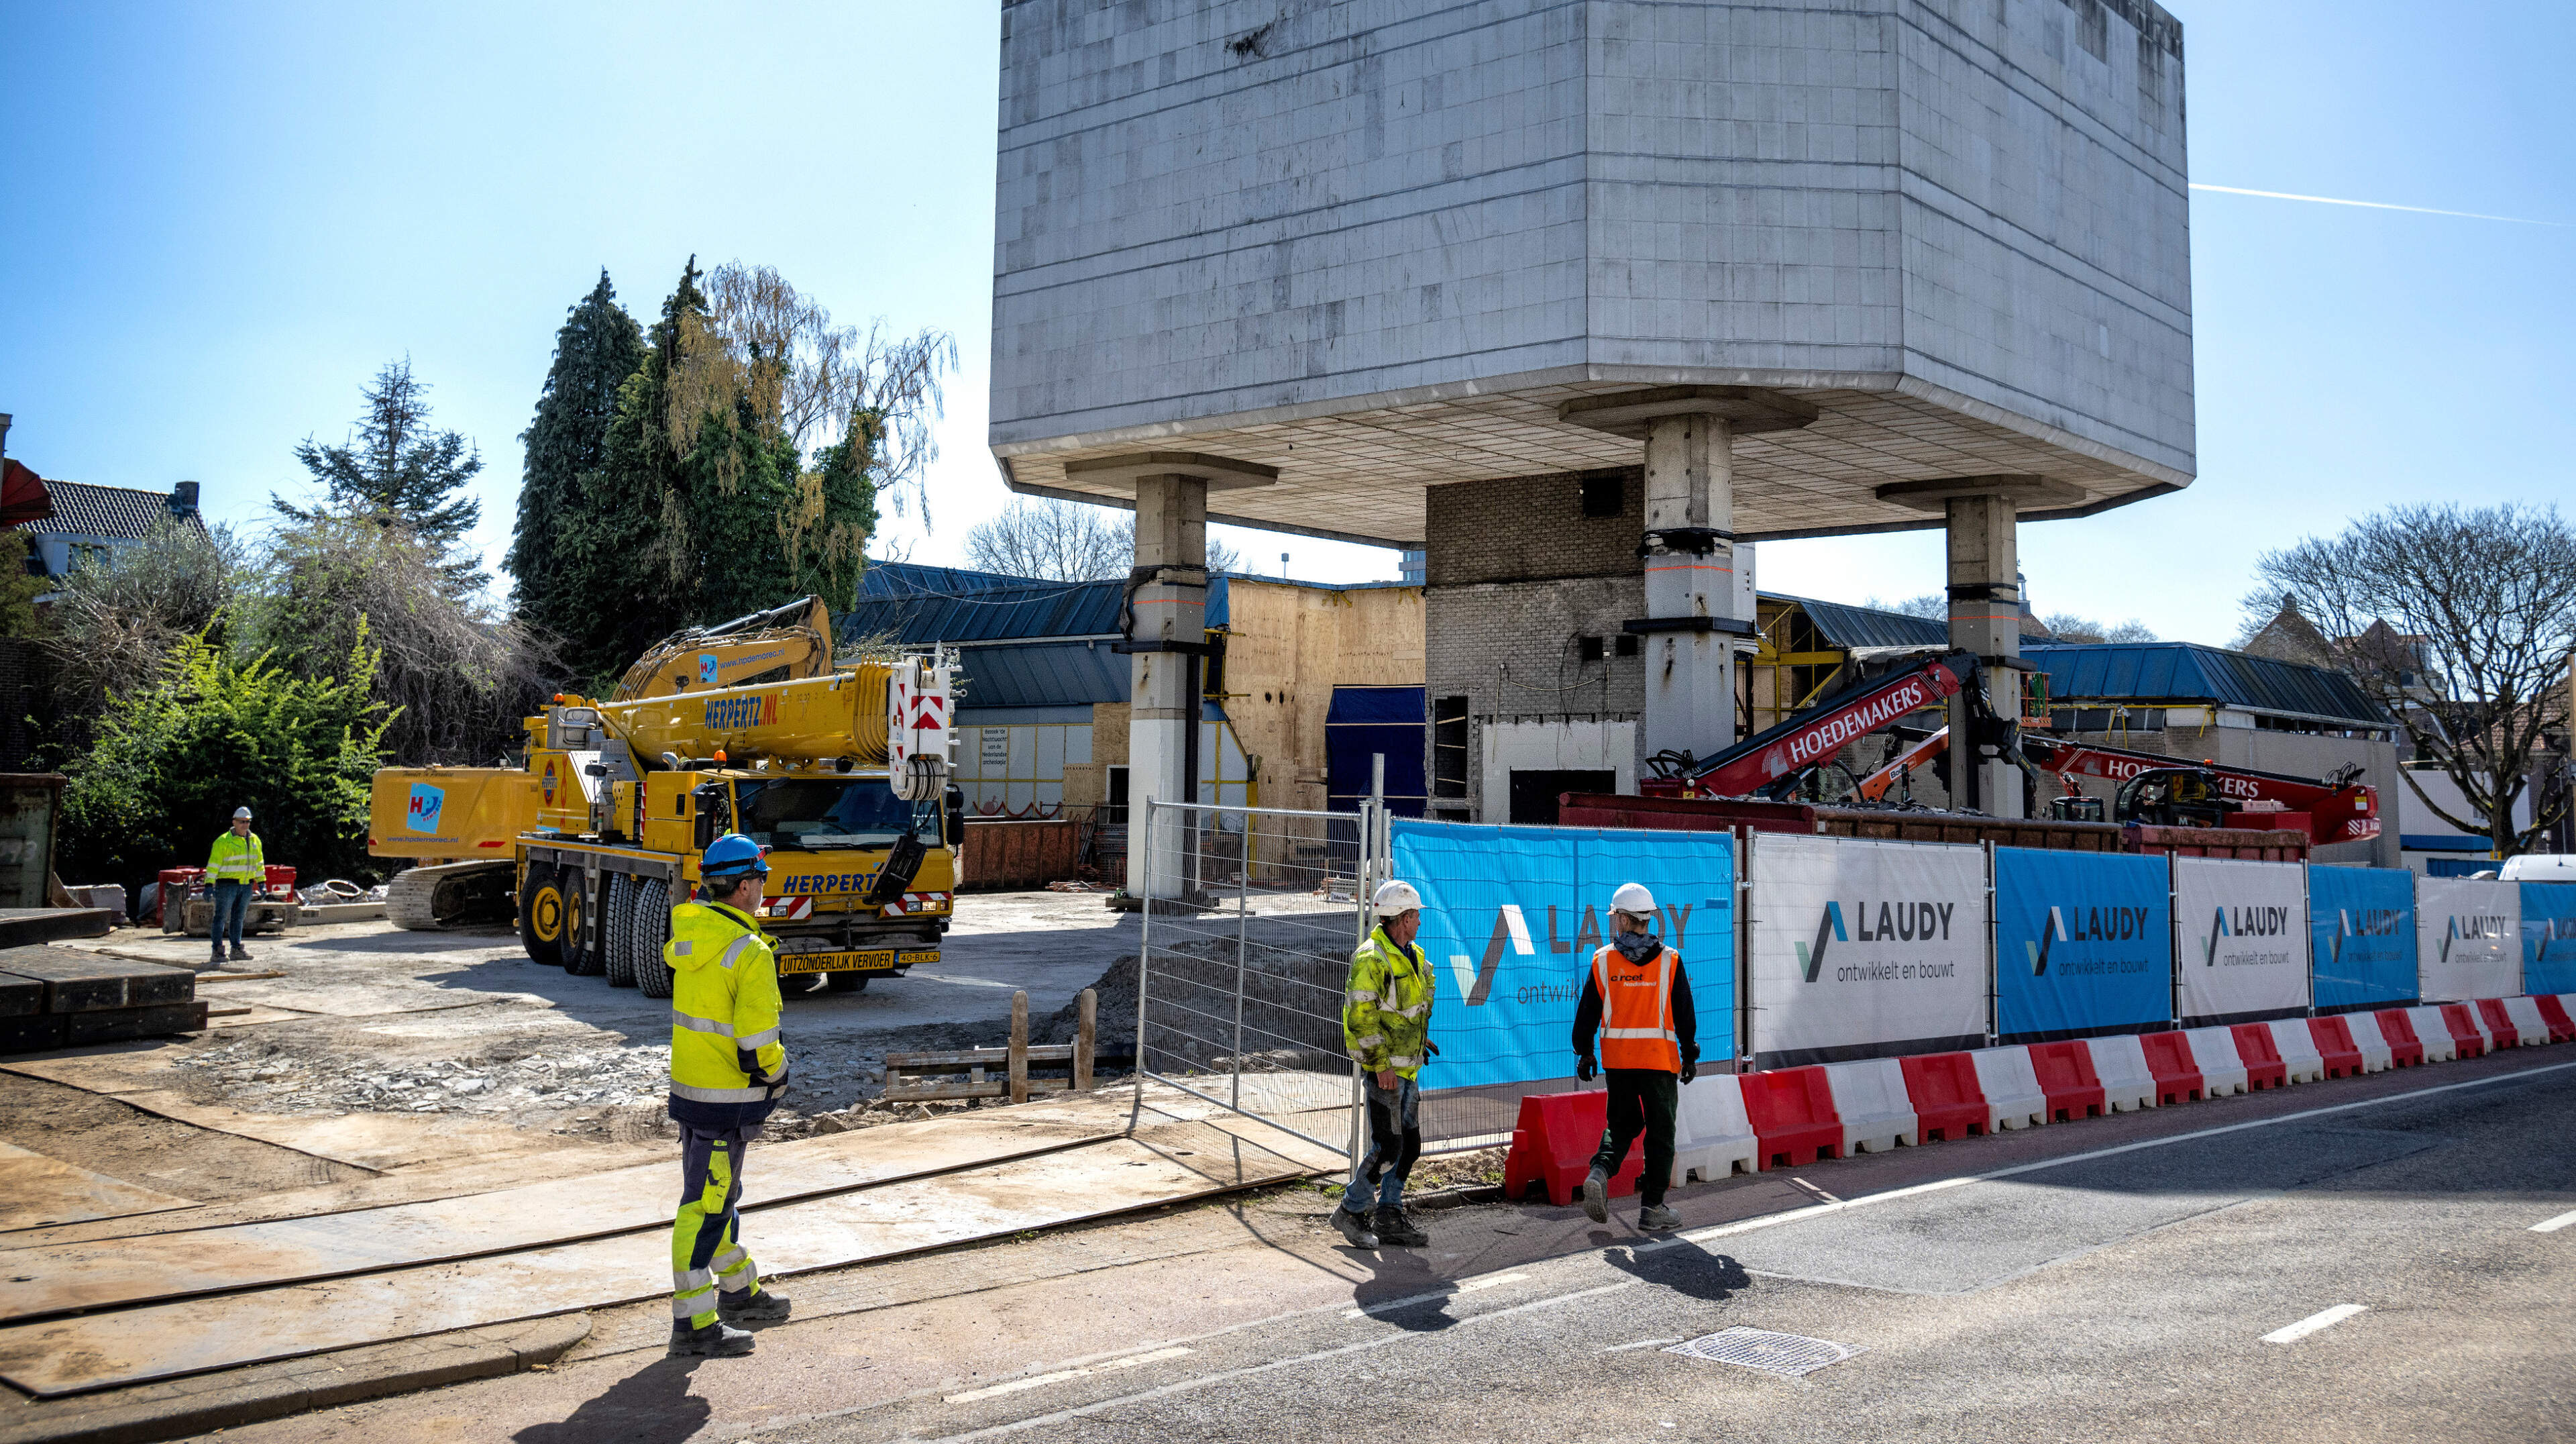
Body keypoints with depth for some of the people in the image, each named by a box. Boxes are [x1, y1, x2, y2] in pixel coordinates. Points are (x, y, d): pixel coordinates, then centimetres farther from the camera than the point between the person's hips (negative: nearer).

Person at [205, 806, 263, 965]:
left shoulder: (254, 840, 11)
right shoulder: (223, 841, -7)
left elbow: (259, 863, 19)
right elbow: (213, 864, -10)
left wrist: (261, 883, 16)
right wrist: (209, 885, -16)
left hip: (246, 885, 6)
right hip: (227, 884, -6)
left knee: (238, 918, 11)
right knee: (221, 917, -3)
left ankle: (236, 950, 16)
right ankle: (217, 951, -1)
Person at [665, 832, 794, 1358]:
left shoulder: (688, 929, 2)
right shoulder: (750, 954, -21)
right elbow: (757, 1040, -21)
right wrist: (776, 1076, -3)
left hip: (687, 1082, 9)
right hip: (727, 1097, -9)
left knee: (717, 1194, 21)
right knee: (706, 1204, -3)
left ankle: (739, 1291, 37)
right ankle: (693, 1323, 2)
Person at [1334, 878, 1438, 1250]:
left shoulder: (1413, 956, 12)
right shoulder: (1372, 959, -17)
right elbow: (1361, 1016, -21)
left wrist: (1420, 1039, 23)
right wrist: (1380, 1064, -21)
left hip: (1408, 1068, 9)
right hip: (1385, 1070, -9)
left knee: (1409, 1144, 11)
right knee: (1387, 1147, -9)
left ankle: (1389, 1216, 20)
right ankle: (1350, 1211, 6)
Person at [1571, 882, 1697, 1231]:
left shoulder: (1603, 961, -1)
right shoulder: (1669, 961, -3)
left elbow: (1587, 1013, 3)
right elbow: (1685, 1015, 0)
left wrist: (1583, 1053, 14)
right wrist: (1690, 1056, 9)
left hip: (1617, 1059, 2)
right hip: (1660, 1059, -2)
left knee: (1622, 1124, 18)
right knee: (1660, 1133, 6)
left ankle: (1600, 1171, -7)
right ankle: (1652, 1207, 6)